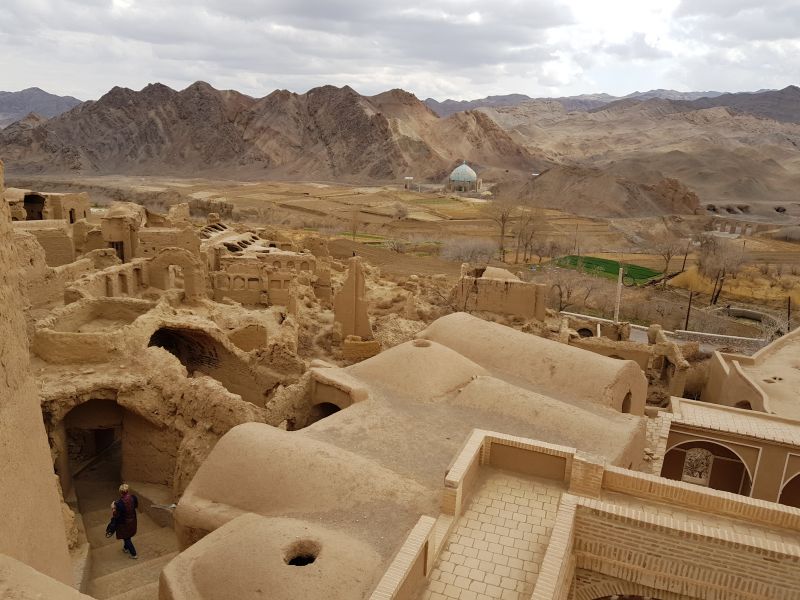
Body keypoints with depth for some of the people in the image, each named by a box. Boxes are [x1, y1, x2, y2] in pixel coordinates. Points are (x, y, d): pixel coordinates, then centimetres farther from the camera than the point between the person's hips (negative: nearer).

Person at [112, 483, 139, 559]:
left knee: (126, 538, 17)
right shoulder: (133, 497, -19)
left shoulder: (119, 503, -34)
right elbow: (136, 506, 0)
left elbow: (116, 516, -22)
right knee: (128, 536, 30)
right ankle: (126, 548, 53)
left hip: (124, 523, -5)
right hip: (132, 520, 5)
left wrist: (113, 508, -10)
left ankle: (134, 554, 27)